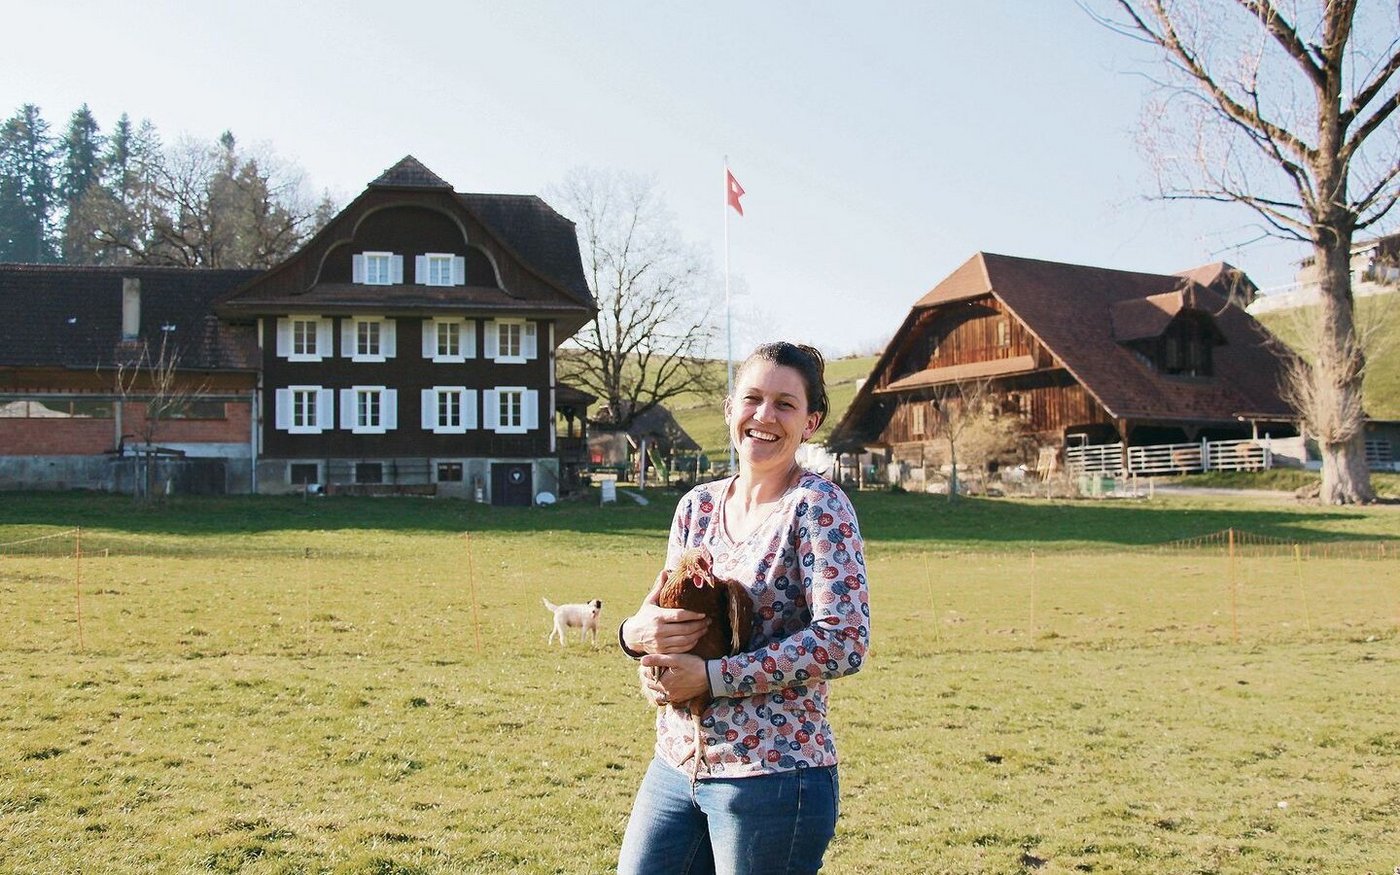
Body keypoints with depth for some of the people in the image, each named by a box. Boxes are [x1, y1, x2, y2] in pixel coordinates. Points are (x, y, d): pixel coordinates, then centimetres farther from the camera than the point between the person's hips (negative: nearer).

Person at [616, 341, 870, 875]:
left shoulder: (817, 506, -11)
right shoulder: (697, 505, 7)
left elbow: (845, 643, -19)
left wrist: (711, 677, -19)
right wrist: (636, 633, -12)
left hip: (774, 775, -6)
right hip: (676, 764, 6)